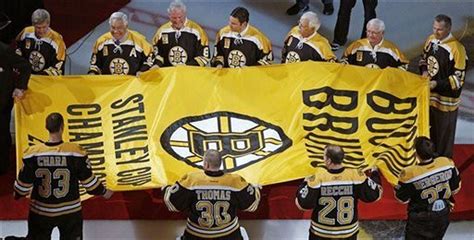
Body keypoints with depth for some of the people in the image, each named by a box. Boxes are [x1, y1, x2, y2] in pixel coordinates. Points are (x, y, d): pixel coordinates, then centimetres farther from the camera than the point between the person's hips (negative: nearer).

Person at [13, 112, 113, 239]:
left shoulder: (32, 154, -14)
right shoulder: (76, 152, -17)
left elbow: (23, 186, -5)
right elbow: (89, 182, -9)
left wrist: (17, 194, 18)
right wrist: (104, 192, 10)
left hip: (40, 213, 1)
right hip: (70, 212, -1)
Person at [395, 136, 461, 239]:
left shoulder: (410, 174, -30)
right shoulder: (447, 163, -18)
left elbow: (402, 199, -15)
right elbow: (455, 188, -2)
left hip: (421, 218, -4)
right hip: (443, 213, 4)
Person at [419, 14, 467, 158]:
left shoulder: (457, 49, -21)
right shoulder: (431, 40, 0)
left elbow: (459, 78, -17)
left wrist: (437, 84, -24)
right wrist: (424, 71, -2)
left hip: (445, 99, -6)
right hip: (428, 94, 6)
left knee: (444, 133, 9)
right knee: (428, 129, 21)